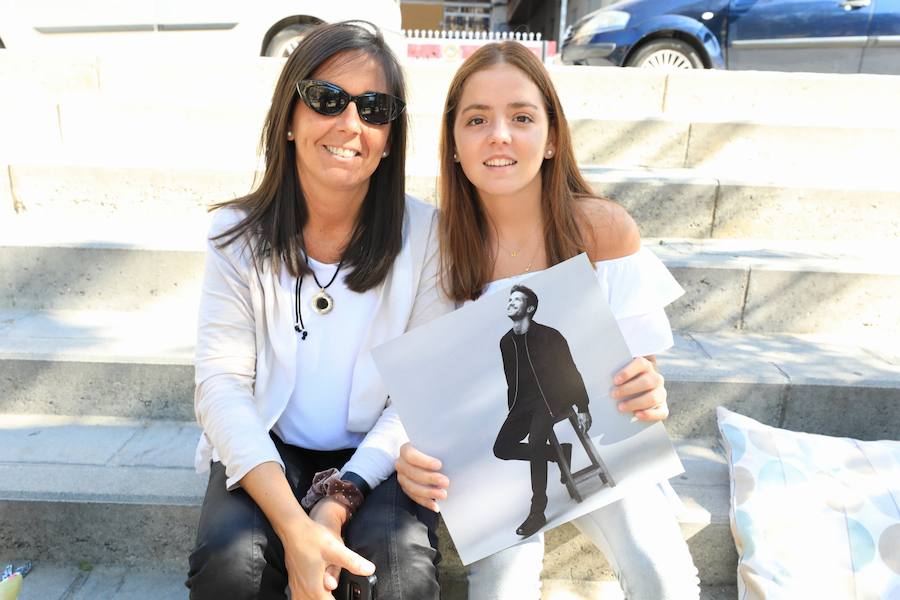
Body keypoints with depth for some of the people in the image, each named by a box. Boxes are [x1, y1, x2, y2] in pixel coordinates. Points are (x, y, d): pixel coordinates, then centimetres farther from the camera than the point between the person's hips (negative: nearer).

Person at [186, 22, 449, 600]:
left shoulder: (423, 234, -9)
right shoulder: (239, 234, -5)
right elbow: (222, 383, -11)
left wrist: (338, 503, -19)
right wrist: (292, 525, -24)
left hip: (376, 455, 0)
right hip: (267, 451, 1)